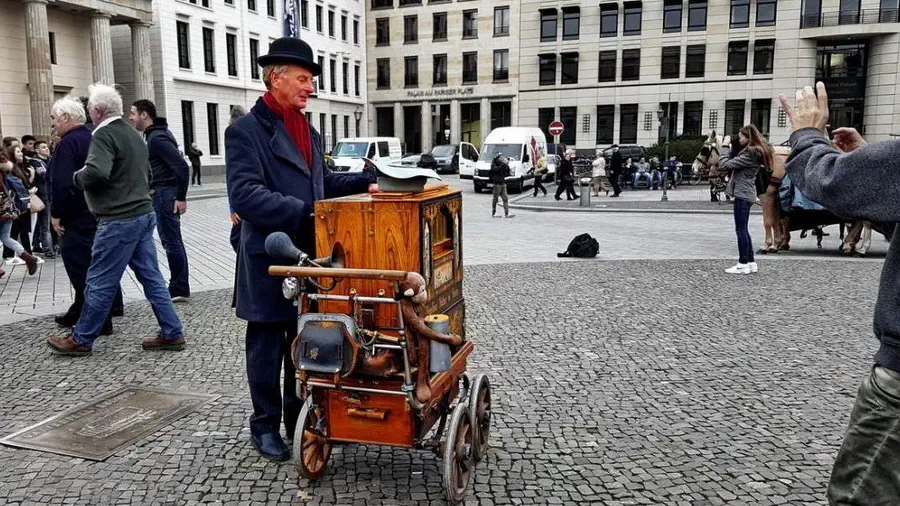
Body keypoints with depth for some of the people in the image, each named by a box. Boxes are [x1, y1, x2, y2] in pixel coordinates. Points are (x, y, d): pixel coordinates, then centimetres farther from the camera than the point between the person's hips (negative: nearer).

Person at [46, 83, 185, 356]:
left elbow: (96, 172, -28)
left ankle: (81, 339, 15)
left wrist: (77, 177, -8)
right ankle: (172, 333, 11)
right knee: (151, 278, 10)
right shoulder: (134, 134, 17)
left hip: (119, 221, -9)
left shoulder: (104, 134, -12)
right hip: (144, 214, 9)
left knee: (99, 282, 3)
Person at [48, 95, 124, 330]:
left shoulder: (68, 143, -16)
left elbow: (61, 183, -24)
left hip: (77, 218, -9)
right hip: (98, 213, 9)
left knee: (82, 268, -3)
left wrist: (56, 214, -14)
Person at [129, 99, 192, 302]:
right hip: (162, 193, 10)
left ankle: (180, 289, 2)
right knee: (173, 241, 12)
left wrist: (181, 197, -22)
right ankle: (179, 287, 19)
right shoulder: (155, 134, 16)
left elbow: (181, 166, -23)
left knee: (171, 241, -5)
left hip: (165, 194, -10)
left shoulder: (157, 137, -16)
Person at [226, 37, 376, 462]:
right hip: (269, 260, -7)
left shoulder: (307, 129, 14)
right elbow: (245, 195, -22)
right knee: (267, 347, 8)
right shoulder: (245, 130, -11)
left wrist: (365, 183, 8)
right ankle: (265, 426, 24)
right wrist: (306, 212, -27)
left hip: (309, 256, 7)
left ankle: (300, 417, 32)